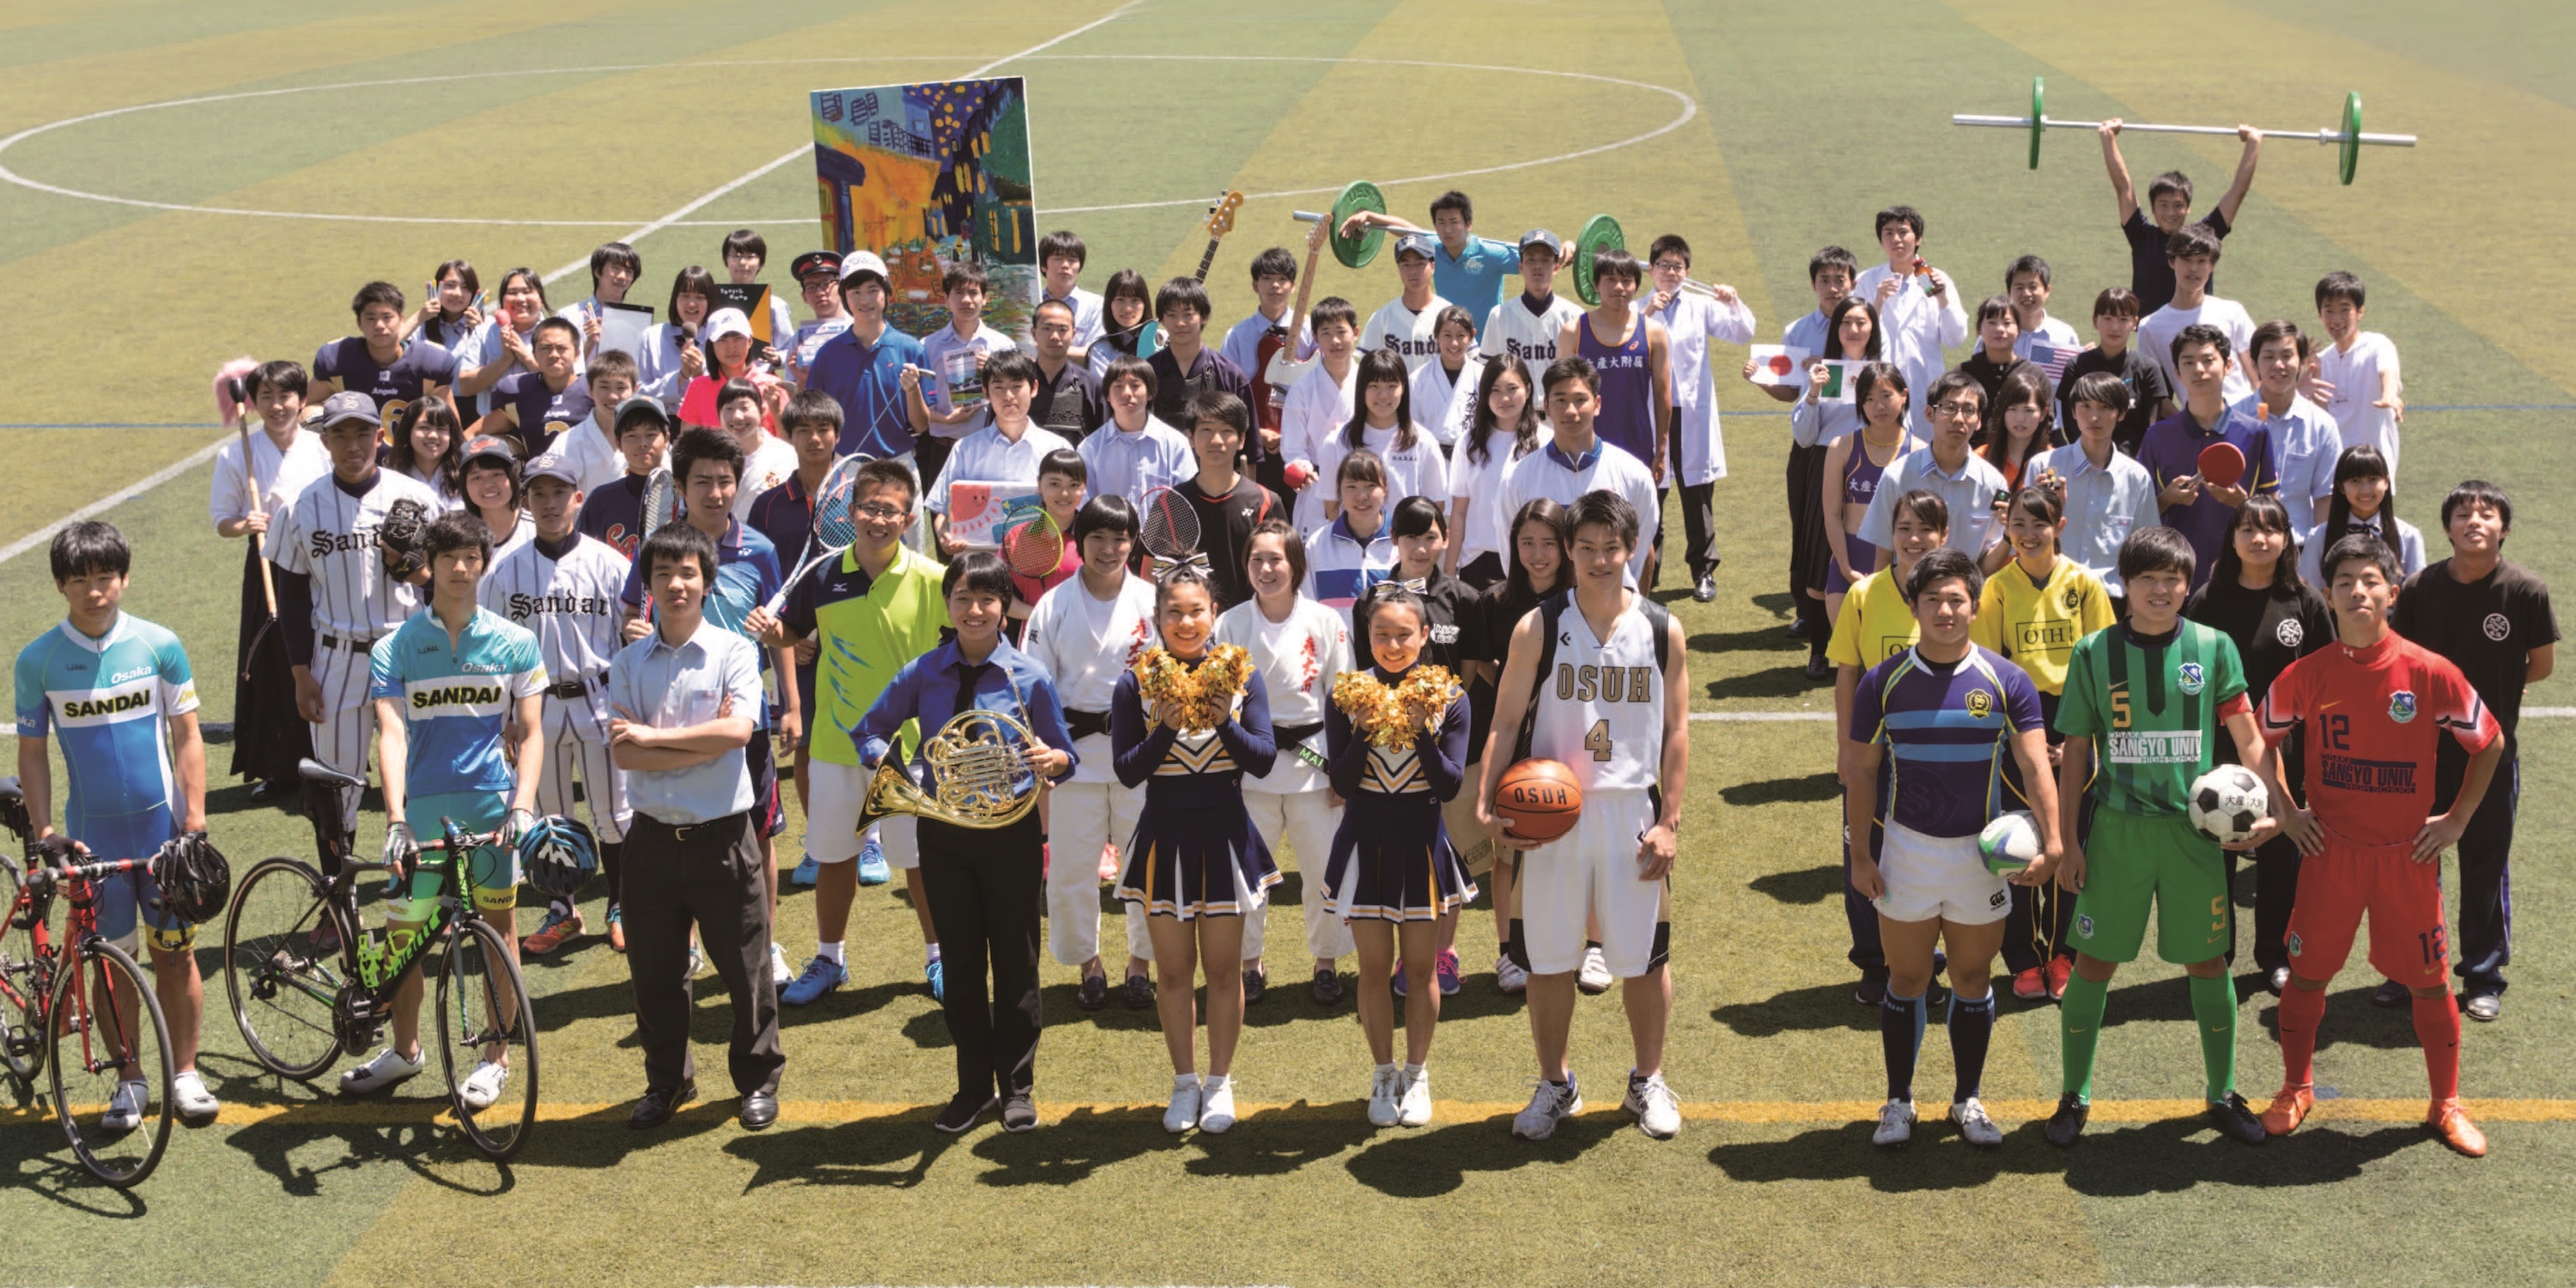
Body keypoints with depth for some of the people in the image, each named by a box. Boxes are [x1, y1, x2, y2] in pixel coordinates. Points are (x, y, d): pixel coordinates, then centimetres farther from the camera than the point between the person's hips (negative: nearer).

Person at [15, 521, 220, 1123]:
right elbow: (32, 753, 2)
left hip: (162, 829, 0)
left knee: (175, 955, 5)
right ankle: (129, 1080, 21)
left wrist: (196, 821, -5)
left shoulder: (159, 645, -4)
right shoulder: (38, 660, -4)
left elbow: (187, 738, 1)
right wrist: (44, 833, -6)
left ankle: (185, 1072, 19)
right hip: (92, 836, 0)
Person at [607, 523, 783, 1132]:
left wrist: (652, 735, -14)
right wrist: (704, 744, -15)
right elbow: (623, 754, -6)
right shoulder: (628, 663, 5)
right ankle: (667, 1081, 29)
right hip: (653, 836, 3)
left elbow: (738, 731, -18)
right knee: (654, 972, 12)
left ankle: (758, 1080, 23)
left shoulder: (734, 652, -3)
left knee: (745, 967, 6)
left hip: (723, 835, -2)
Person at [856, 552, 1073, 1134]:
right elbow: (870, 731, 11)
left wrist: (1051, 760, -23)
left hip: (1011, 830, -2)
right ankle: (973, 1087, 23)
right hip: (943, 831, 2)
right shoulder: (923, 673, 0)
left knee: (1016, 964, 6)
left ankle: (1017, 1087, 20)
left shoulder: (1029, 677, -5)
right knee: (961, 964, 10)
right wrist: (886, 762, -10)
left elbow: (1065, 756, 0)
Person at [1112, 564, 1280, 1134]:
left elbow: (1264, 760, -6)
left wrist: (1223, 720, -21)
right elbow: (1127, 770, -7)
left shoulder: (1240, 674, -2)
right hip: (1165, 836, 0)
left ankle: (1220, 1082, 18)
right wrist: (1167, 726, -21)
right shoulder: (1137, 682, -3)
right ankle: (1184, 1083, 20)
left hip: (1224, 835, 0)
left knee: (1223, 968, 5)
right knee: (1173, 969, 7)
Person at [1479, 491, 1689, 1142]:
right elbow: (1506, 724, -2)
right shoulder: (1538, 629, -4)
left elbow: (1675, 733, 4)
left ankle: (1648, 1080, 27)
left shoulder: (1663, 631, 0)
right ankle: (1555, 1084, 25)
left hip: (1632, 812, 1)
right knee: (1547, 958, 7)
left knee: (1643, 956, 8)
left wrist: (1669, 822, -2)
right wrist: (1488, 804, -14)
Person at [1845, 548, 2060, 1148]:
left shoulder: (2006, 682, -5)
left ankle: (1969, 1099, 26)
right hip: (1907, 849, 0)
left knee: (1974, 980, 11)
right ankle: (1899, 1102, 22)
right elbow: (1861, 771, 2)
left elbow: (2035, 767, -11)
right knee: (1906, 980, 8)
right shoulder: (1884, 682, -4)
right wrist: (1860, 855, -2)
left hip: (1982, 852, 0)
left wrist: (2051, 842, -24)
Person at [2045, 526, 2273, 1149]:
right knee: (2094, 960, 4)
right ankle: (2074, 1095, 17)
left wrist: (2267, 806, -11)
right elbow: (2076, 751, 3)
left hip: (2194, 828, 1)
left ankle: (2223, 1094, 23)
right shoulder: (2094, 652, 0)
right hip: (2115, 826, -1)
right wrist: (2067, 839, 0)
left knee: (2208, 960, 8)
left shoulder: (2213, 647, 2)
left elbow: (2247, 735, 3)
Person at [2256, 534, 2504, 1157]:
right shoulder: (2307, 674, -5)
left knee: (2430, 981, 7)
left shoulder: (2430, 672, -10)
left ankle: (2447, 1105, 23)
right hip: (2330, 851, 1)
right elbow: (2264, 737, 12)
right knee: (2307, 972, 7)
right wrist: (2285, 809, 4)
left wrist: (2456, 820, -1)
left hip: (2409, 854, -1)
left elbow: (2490, 743, 2)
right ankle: (2296, 1090, 26)